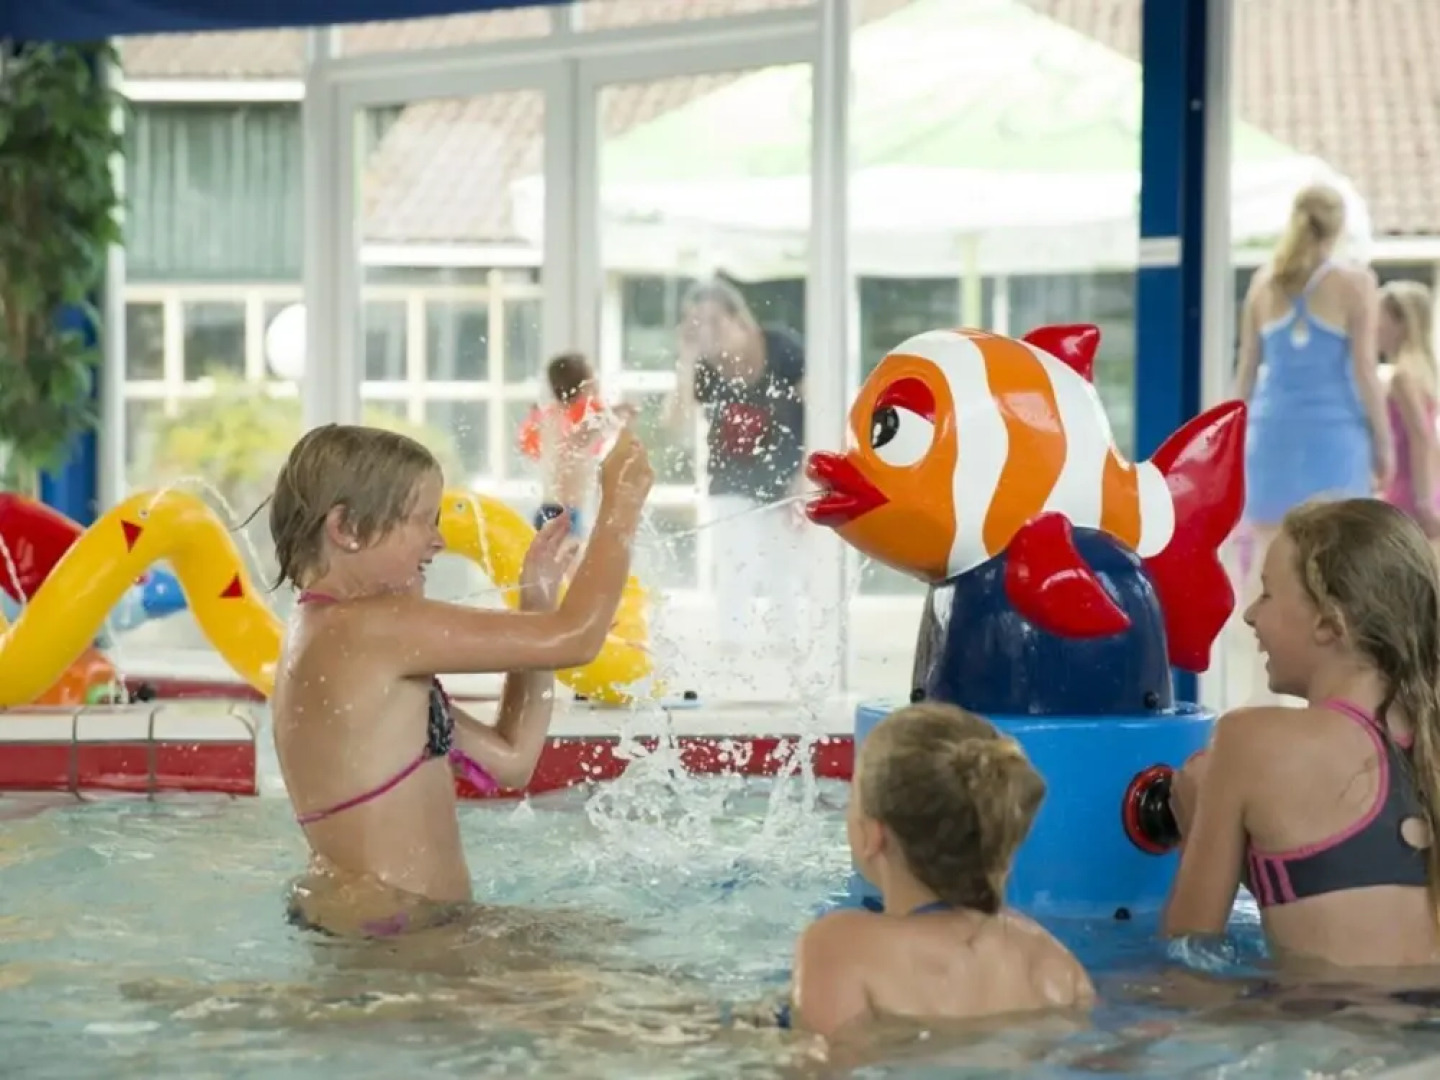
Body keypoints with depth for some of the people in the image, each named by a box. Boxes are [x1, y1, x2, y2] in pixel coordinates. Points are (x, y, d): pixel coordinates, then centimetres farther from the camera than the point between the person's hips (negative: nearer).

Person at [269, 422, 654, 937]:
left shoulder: (325, 638, 14)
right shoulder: (371, 629, -18)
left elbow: (507, 760, 12)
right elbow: (575, 638, -18)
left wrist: (536, 606, 11)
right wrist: (621, 502, -5)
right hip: (384, 934, -10)